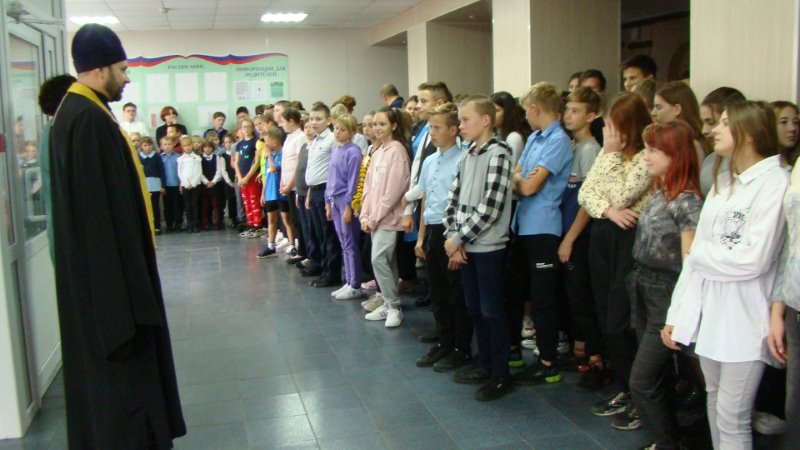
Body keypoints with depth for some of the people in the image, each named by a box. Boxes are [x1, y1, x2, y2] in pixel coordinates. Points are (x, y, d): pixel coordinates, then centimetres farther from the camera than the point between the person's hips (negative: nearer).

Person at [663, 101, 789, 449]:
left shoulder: (774, 182, -12)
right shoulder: (722, 182, 14)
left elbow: (753, 260, -20)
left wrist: (701, 253, -3)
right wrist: (676, 315, 9)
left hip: (743, 317, -7)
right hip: (709, 312, 8)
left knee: (731, 419, -2)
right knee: (714, 404, 16)